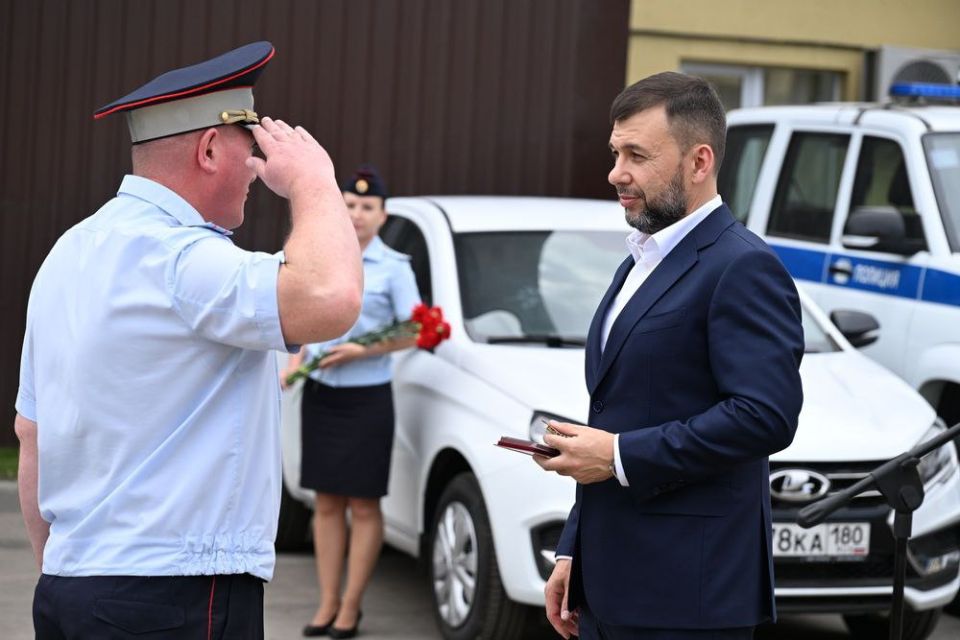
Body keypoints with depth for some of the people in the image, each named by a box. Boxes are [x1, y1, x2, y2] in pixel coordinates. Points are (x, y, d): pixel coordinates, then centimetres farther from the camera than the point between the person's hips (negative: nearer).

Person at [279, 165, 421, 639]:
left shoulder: (393, 267, -5)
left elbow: (412, 333, -6)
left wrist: (362, 351, -16)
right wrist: (295, 364, 1)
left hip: (366, 398, -4)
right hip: (319, 394, 4)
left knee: (363, 505, 1)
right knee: (327, 503, 7)